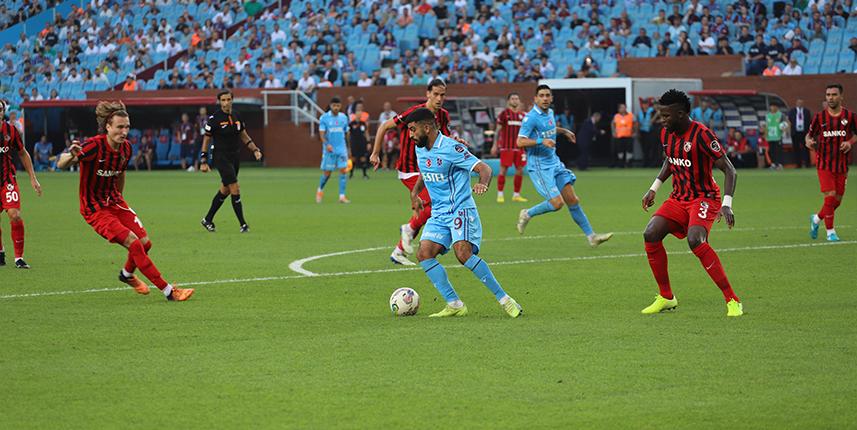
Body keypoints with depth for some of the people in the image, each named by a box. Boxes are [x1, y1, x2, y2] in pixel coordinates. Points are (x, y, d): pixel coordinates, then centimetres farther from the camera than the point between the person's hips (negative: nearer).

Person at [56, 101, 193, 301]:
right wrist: (72, 156, -52)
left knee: (145, 242, 3)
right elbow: (61, 165, -30)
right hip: (94, 208, -7)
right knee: (134, 243, -17)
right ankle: (168, 291, -13)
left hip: (114, 202, 7)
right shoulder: (94, 145, -24)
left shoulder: (126, 148, -4)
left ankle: (127, 274, 35)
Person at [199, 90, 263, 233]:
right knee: (235, 189, -13)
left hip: (235, 157, 7)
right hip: (221, 158, -7)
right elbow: (206, 140, -5)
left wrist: (255, 150, 3)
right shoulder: (214, 119, -10)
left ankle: (207, 220, 27)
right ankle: (243, 224, -8)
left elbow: (244, 137, 17)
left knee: (225, 191, 13)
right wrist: (203, 162, -7)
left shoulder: (236, 116, 8)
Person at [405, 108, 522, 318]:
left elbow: (484, 169, -19)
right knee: (424, 253, -11)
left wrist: (483, 185, -39)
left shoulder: (451, 148, -15)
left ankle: (504, 299, -17)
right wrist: (415, 192, 17)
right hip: (438, 214, 8)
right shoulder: (420, 149, 9)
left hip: (461, 210, -8)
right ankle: (454, 305, -7)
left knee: (463, 253, -26)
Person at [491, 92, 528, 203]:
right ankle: (500, 194, 0)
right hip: (506, 147, -4)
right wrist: (495, 145, -4)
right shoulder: (504, 114, 0)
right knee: (503, 169, -5)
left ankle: (516, 195, 13)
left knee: (520, 170, 3)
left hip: (519, 147, 5)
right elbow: (498, 130, 0)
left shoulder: (523, 115, 11)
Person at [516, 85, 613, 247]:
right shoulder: (531, 117, -16)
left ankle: (591, 236, 5)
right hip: (539, 165, -8)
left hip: (554, 162, 8)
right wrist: (541, 141, -32)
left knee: (573, 201, 3)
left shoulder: (549, 113, 10)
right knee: (557, 203, -16)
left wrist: (564, 131, 29)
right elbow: (520, 142, -22)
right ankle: (527, 214, 8)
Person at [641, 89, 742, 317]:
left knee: (695, 240, -31)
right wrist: (653, 189, 16)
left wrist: (727, 204, -28)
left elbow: (729, 170, -19)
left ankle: (732, 300, -23)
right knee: (650, 235, -12)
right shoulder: (667, 134, 3)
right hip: (678, 198, 7)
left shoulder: (701, 134, -20)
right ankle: (666, 297, 4)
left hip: (704, 198, -7)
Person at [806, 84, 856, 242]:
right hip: (824, 164, -2)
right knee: (830, 196, -12)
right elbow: (810, 134, 8)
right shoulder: (819, 117, -2)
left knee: (837, 200, 5)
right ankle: (830, 232, 2)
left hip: (842, 165, 2)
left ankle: (816, 219, 32)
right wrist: (808, 141, -15)